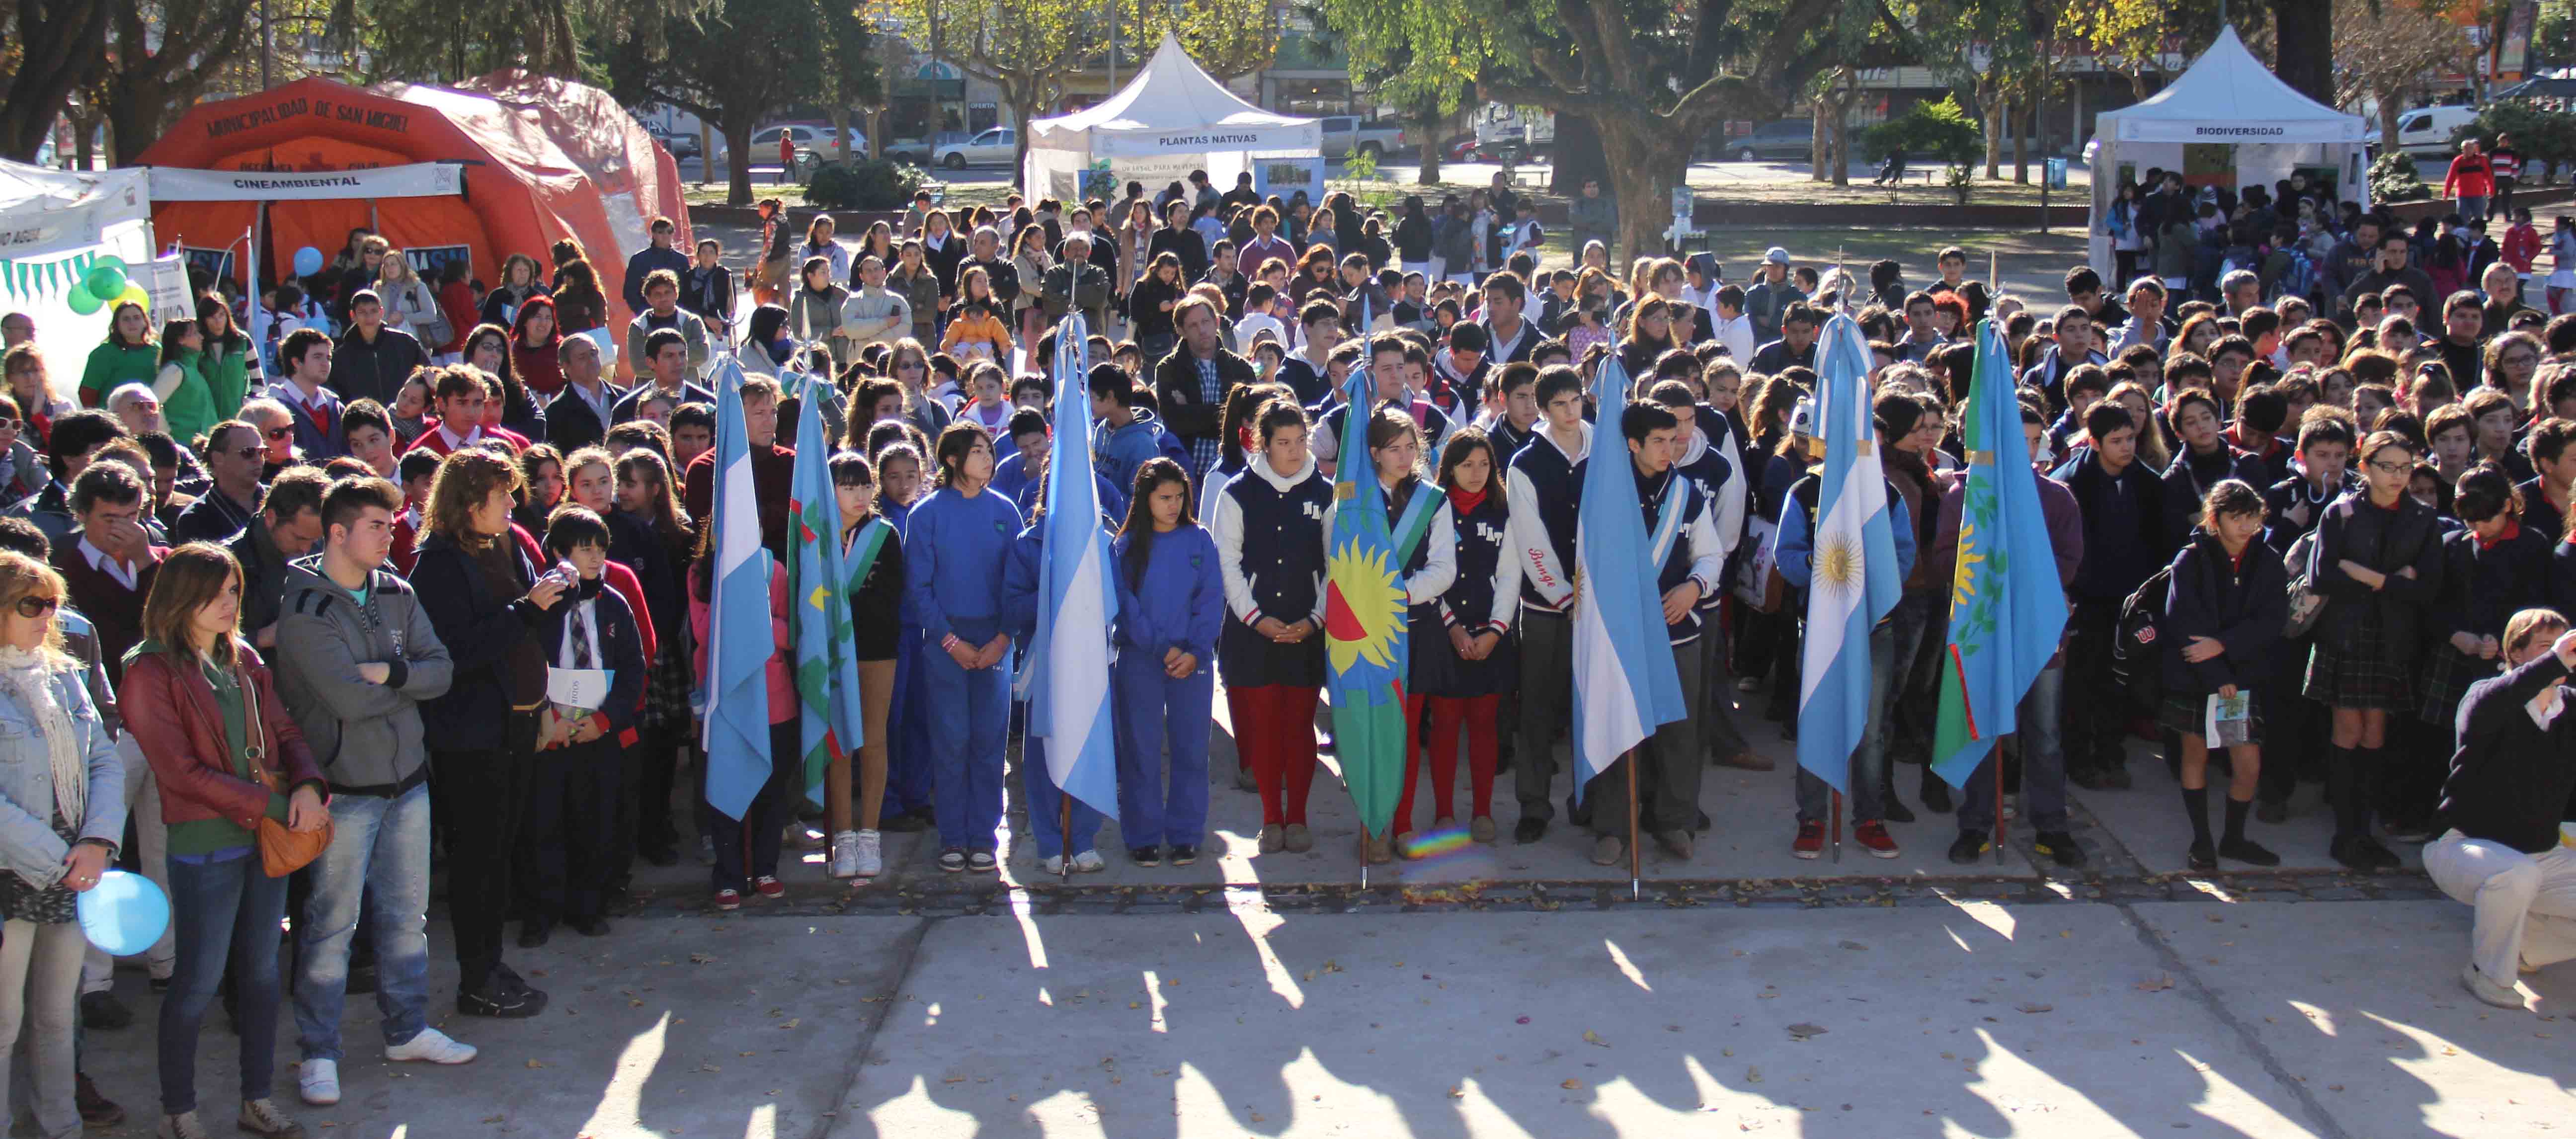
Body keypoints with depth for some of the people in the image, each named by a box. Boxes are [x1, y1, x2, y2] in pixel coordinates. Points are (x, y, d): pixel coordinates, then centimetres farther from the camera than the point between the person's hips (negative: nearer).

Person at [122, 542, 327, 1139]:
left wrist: (307, 786, -11)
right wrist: (277, 805, -18)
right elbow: (183, 771, -15)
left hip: (268, 835, 6)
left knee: (262, 970, 13)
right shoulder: (151, 674, -11)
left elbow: (285, 731, 11)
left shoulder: (243, 660, 10)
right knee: (199, 981, 1)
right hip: (204, 843, -6)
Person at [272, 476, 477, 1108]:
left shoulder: (397, 594, 6)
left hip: (407, 777, 6)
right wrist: (412, 681, -7)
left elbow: (442, 669, -1)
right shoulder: (303, 607, -14)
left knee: (407, 913, 14)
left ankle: (407, 1030, 28)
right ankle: (318, 1053, 11)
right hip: (345, 787, -6)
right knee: (332, 922, 1)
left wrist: (391, 672, -18)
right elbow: (348, 699, -22)